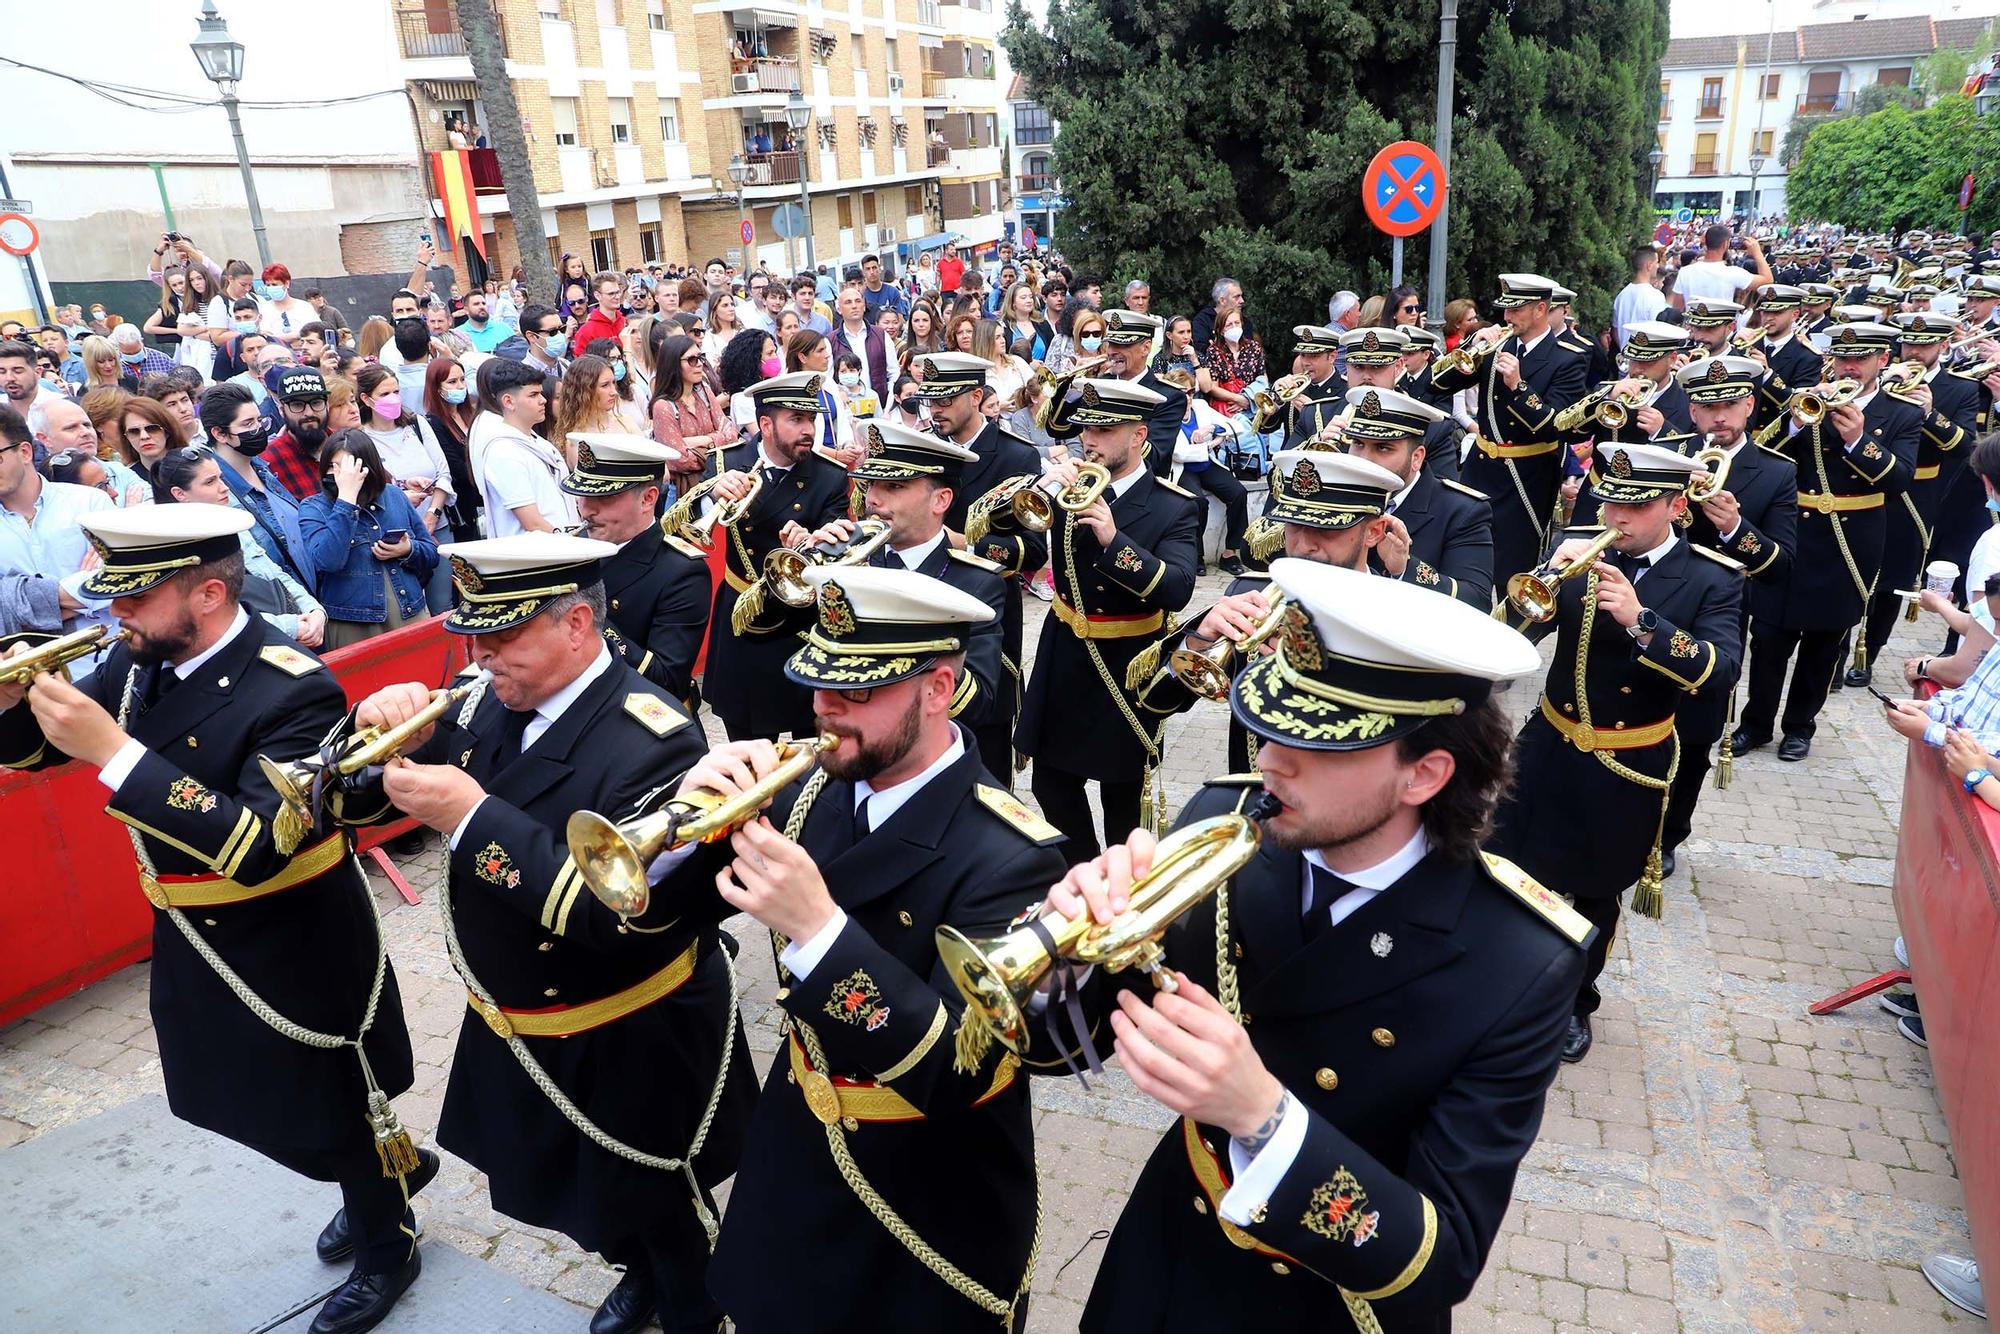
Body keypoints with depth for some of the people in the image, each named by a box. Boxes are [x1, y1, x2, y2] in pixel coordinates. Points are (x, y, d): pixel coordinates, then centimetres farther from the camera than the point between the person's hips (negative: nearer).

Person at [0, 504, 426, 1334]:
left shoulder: (294, 692, -28)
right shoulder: (141, 660, -5)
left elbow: (253, 848, -34)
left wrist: (112, 751, -37)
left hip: (292, 949, -8)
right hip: (194, 940, 8)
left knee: (326, 1108, 12)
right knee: (255, 1094, 25)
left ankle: (385, 1247, 39)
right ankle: (392, 1167, 49)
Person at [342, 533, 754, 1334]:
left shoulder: (646, 741, -27)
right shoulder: (482, 703, -6)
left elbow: (618, 912, -35)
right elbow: (354, 801, 3)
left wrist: (473, 817, -37)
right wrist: (379, 728, -20)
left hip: (631, 1047, -7)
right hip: (513, 1030, 7)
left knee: (655, 1213, 15)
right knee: (575, 1192, 28)